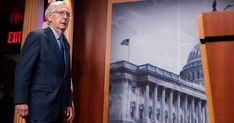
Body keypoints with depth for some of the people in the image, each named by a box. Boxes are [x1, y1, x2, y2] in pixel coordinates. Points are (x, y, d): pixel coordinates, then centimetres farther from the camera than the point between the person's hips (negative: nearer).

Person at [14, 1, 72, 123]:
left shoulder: (65, 43, 16)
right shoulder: (37, 36, -6)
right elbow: (22, 70, -13)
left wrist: (68, 103, 15)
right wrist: (21, 101, -19)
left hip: (59, 108, 7)